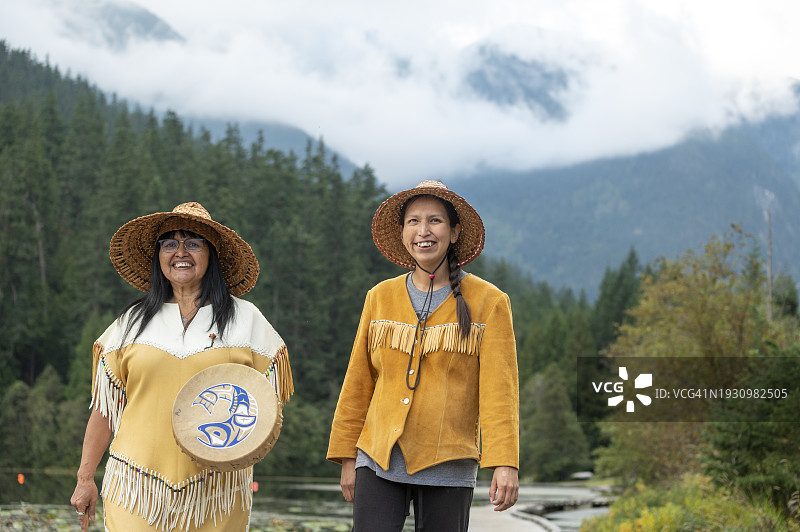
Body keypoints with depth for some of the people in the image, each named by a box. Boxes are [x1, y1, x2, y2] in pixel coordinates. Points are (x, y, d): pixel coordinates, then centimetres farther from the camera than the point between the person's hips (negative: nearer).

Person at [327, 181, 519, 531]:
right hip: (379, 459, 2)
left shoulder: (488, 302, 1)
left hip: (448, 466, -2)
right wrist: (347, 457, 11)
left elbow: (499, 389, -5)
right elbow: (358, 384, 13)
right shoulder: (380, 298, 9)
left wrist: (505, 463, -14)